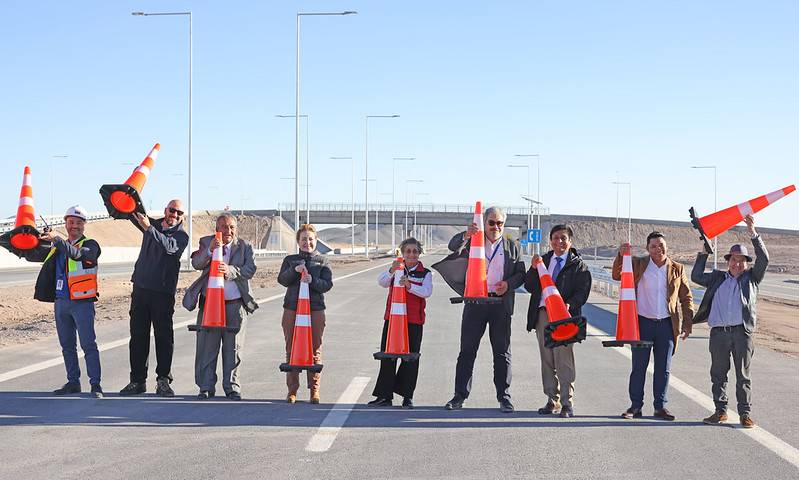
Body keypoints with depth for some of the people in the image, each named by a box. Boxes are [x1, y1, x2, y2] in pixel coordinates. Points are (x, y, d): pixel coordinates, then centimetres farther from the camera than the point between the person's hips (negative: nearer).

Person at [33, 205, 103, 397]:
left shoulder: (90, 245, -3)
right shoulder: (58, 247, 17)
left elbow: (78, 254, -25)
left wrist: (56, 240, -35)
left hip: (82, 302, -6)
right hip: (61, 302, 6)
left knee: (88, 345, -8)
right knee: (67, 346, 11)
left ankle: (95, 385, -7)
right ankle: (73, 383, 19)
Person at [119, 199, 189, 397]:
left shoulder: (181, 236, -2)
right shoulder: (153, 224, 13)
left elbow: (169, 247, -21)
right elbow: (133, 213, 12)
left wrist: (149, 229, -28)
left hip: (163, 292, -4)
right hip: (141, 287, 4)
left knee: (164, 336, -2)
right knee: (138, 335, 6)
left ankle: (163, 381, 3)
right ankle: (137, 380, 11)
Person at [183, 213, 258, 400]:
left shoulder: (244, 247, 6)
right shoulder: (206, 243, 5)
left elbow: (250, 269, -8)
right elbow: (196, 264, -10)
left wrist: (230, 271, -24)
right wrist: (209, 251, -27)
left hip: (234, 305, 0)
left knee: (233, 348, 6)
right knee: (207, 347, 2)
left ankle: (232, 387, 14)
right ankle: (206, 387, 11)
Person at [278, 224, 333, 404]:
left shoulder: (322, 261, 8)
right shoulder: (290, 260, 10)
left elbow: (328, 284, -2)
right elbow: (282, 280, -4)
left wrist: (312, 280, -20)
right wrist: (295, 270, -21)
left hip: (315, 310, -1)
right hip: (292, 309, 1)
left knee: (315, 350, 1)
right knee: (291, 350, 3)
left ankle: (314, 390, 8)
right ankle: (292, 390, 9)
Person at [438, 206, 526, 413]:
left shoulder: (512, 247, 11)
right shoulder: (472, 241, 8)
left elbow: (521, 274, 10)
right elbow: (453, 247, -10)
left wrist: (508, 284, -10)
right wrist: (466, 235, -31)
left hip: (501, 304, 1)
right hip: (475, 302, 0)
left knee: (502, 352, 5)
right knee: (467, 350, 1)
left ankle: (504, 397, 11)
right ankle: (460, 395, 6)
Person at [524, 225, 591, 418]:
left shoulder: (578, 264, 2)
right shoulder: (543, 260, 15)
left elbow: (582, 291, -6)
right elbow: (530, 287, 11)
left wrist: (570, 305, -23)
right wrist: (534, 269, -6)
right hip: (542, 315, 5)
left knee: (564, 361, -7)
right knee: (547, 361, 9)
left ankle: (566, 403, -1)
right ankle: (552, 400, 17)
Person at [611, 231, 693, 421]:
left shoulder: (677, 269, 6)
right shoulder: (638, 264, 2)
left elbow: (687, 298, 10)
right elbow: (616, 275, -6)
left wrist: (687, 325, 3)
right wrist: (621, 255, -21)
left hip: (667, 325, 1)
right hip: (643, 323, -1)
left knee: (663, 369, 7)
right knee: (638, 367, 3)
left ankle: (661, 407, 15)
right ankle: (635, 406, 10)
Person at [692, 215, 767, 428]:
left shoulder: (751, 278, 11)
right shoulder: (717, 278, 18)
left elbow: (764, 260, -1)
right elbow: (696, 277, 14)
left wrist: (753, 234, -8)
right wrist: (703, 253, 10)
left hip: (742, 332, -2)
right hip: (719, 332, 2)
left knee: (743, 376, 1)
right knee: (718, 374, 6)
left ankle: (745, 413, 5)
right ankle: (720, 411, 14)